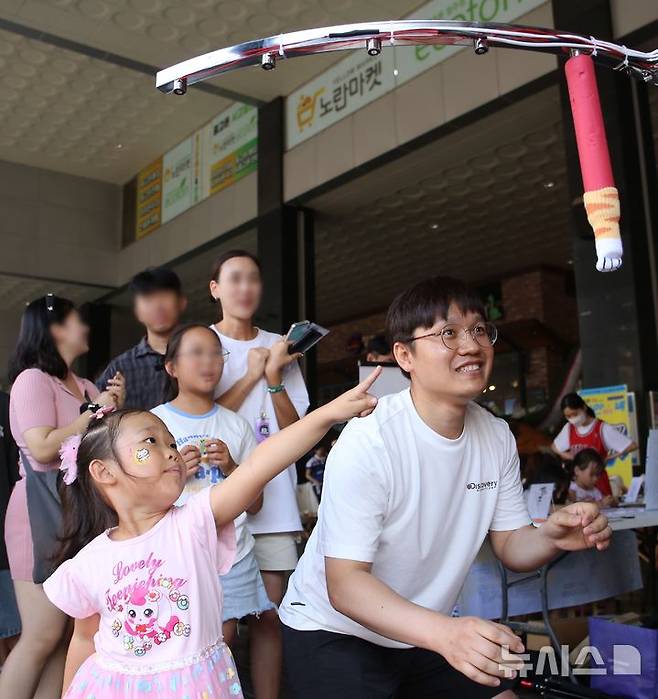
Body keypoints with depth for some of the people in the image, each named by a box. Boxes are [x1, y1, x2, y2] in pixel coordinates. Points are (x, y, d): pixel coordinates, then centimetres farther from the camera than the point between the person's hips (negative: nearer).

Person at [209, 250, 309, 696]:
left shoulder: (280, 347, 10)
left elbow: (295, 430, 5)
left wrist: (274, 376, -10)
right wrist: (251, 376, -9)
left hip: (274, 499, 3)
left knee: (270, 614, 6)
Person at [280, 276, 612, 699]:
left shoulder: (497, 437, -6)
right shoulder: (368, 441, -26)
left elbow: (510, 546, 2)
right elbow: (344, 584, -27)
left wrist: (552, 537, -21)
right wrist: (444, 633, -41)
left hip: (426, 629, 6)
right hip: (335, 631, -6)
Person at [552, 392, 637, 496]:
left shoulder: (602, 428, -11)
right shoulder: (568, 428, 4)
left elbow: (632, 446, -13)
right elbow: (555, 447, 21)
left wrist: (607, 458, -14)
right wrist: (567, 456, 2)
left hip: (598, 481, -4)